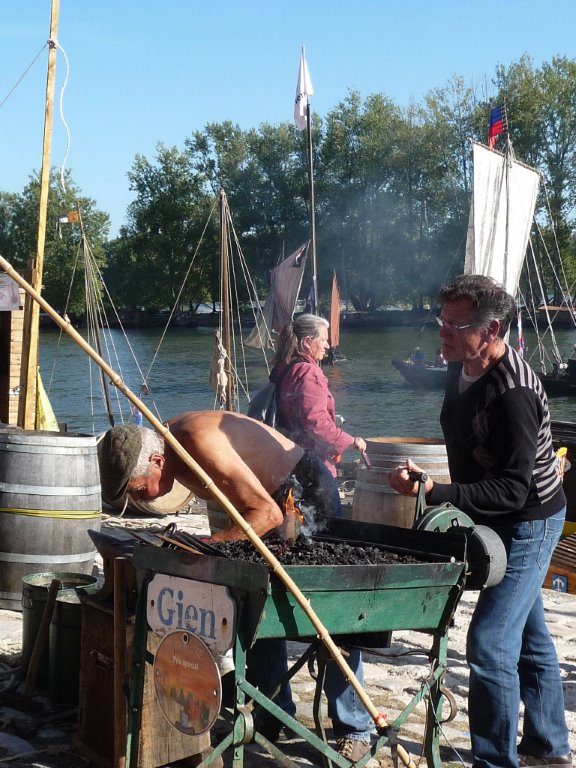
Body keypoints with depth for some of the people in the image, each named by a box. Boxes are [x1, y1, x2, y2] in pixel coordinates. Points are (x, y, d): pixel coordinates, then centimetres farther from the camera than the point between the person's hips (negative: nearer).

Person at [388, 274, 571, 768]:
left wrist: (434, 492, -39)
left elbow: (511, 490, -33)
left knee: (490, 643, -13)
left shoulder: (512, 394, -31)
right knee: (528, 635, 20)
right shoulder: (462, 369, -2)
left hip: (529, 524, -10)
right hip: (497, 521, 10)